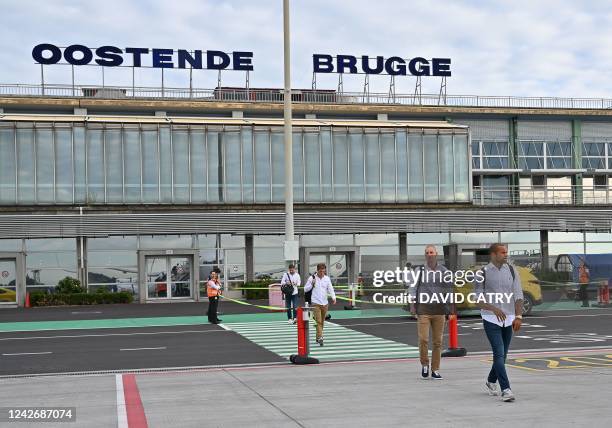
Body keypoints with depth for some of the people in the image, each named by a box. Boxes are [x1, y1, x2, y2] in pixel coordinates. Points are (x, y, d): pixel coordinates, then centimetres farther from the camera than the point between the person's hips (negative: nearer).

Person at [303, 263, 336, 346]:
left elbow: (330, 289, 1)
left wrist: (333, 297, -17)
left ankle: (318, 338, 24)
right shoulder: (312, 278, -2)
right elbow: (305, 289, 2)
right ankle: (320, 338, -16)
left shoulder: (327, 279, 6)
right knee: (318, 321, -12)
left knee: (322, 322, 12)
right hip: (316, 303, -4)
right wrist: (312, 284, -15)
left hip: (325, 303, 4)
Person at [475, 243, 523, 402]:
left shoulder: (512, 270, 5)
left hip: (508, 319, 4)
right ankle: (506, 390, -16)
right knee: (499, 353, -14)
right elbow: (478, 299, -7)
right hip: (491, 319, -4)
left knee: (502, 355, 13)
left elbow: (518, 295, 2)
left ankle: (491, 382, 34)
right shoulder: (483, 273, -4)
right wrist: (494, 309, -22)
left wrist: (518, 316, -9)